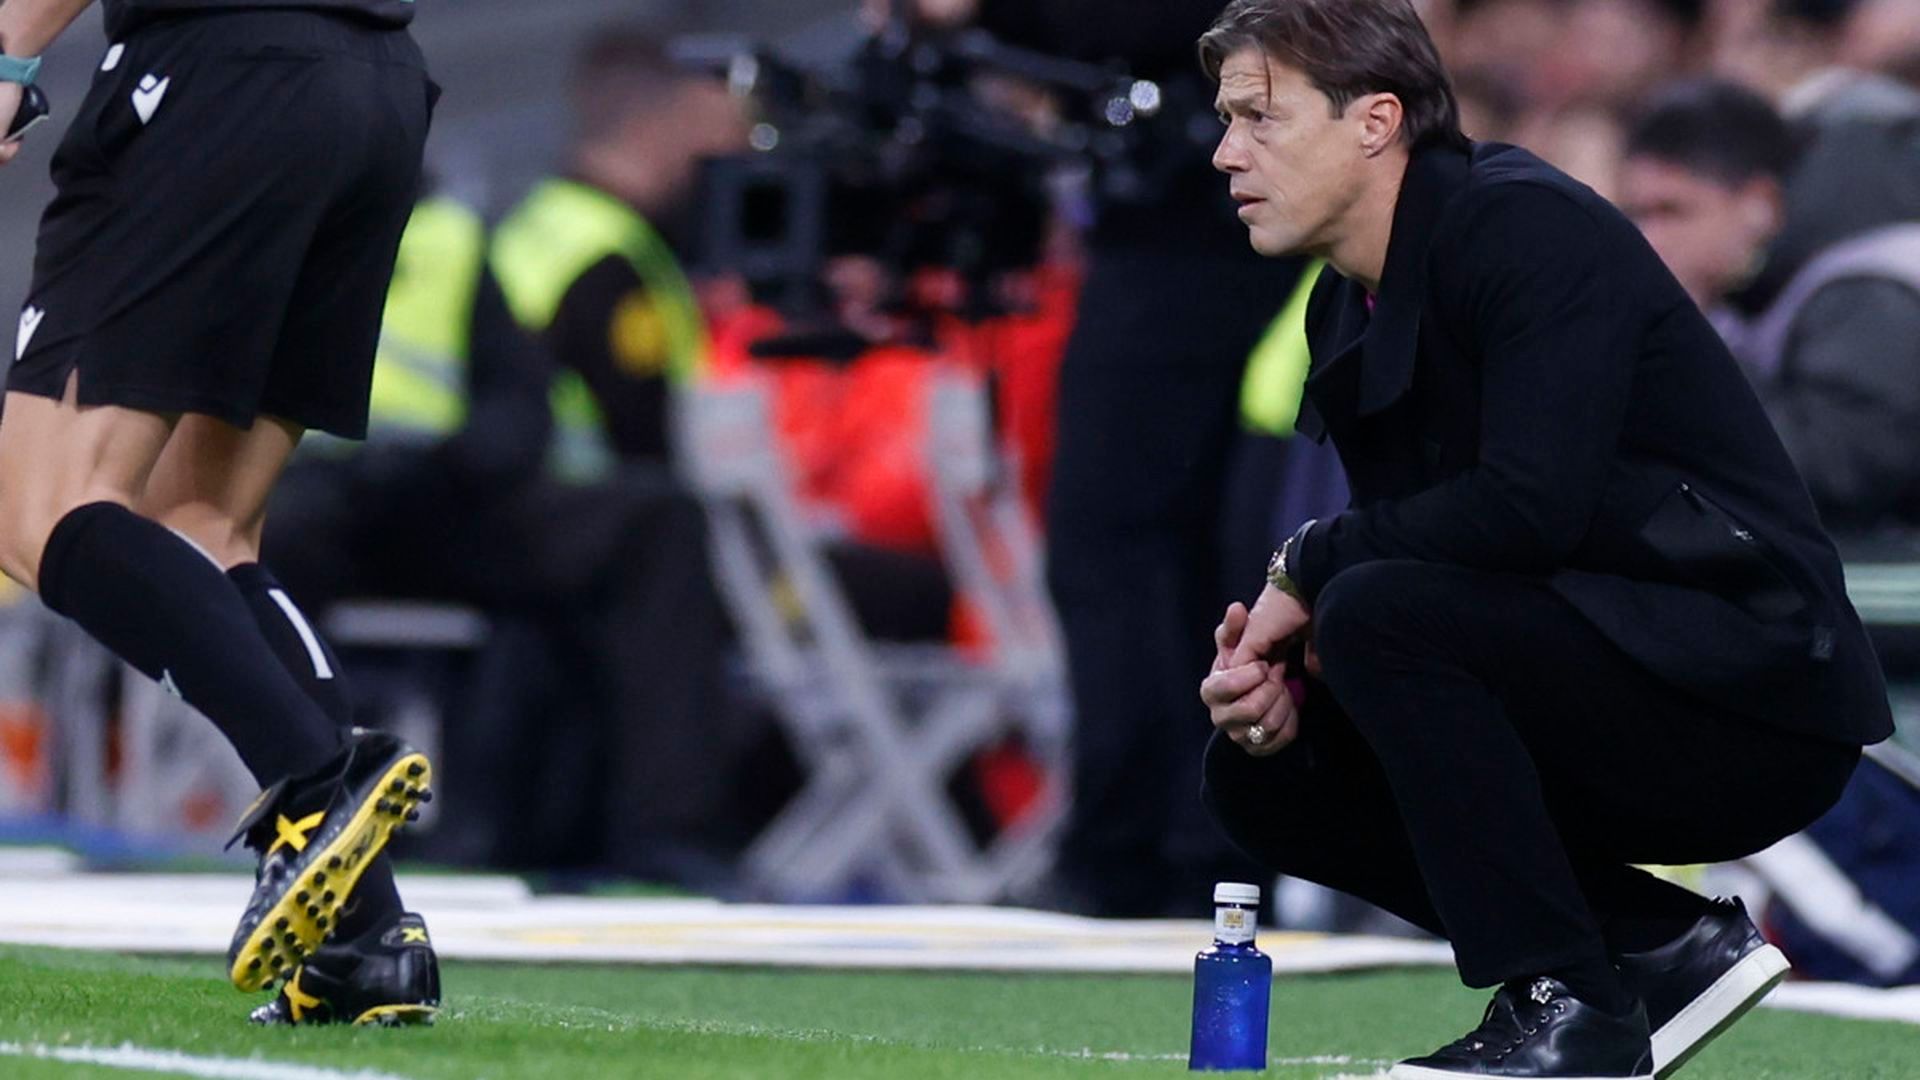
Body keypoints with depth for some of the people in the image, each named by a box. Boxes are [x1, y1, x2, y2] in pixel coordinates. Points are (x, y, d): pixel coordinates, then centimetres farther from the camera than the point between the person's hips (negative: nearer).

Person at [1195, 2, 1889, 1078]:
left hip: (1761, 687, -10)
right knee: (1260, 773, 5)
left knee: (1381, 611, -26)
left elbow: (1531, 504, -28)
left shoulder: (1532, 228, -16)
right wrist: (1282, 669, -6)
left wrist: (1309, 565, -15)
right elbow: (1414, 542, 15)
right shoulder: (1348, 313, 11)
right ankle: (1666, 946, 7)